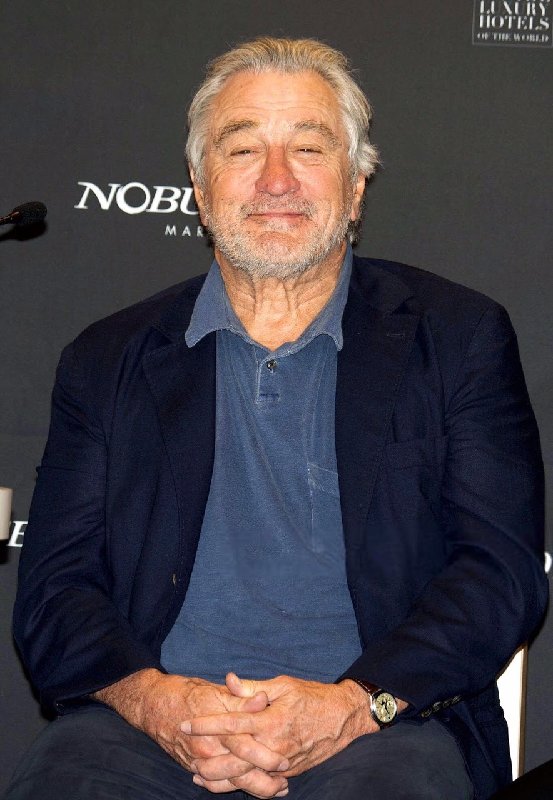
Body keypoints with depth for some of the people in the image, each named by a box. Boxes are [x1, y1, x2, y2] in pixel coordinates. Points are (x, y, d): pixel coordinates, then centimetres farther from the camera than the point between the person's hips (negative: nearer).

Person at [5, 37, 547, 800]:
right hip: (156, 717, 2)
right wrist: (155, 700, -14)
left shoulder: (460, 336, 9)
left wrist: (352, 705, -15)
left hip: (379, 725, -2)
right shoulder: (108, 359, 14)